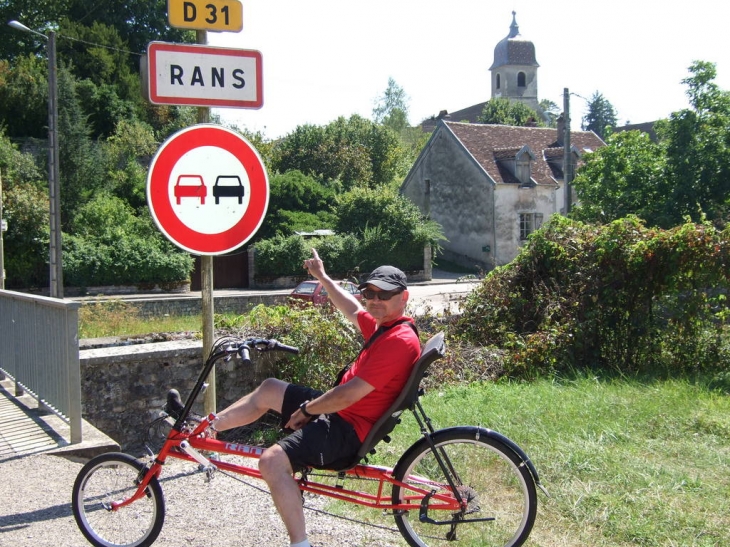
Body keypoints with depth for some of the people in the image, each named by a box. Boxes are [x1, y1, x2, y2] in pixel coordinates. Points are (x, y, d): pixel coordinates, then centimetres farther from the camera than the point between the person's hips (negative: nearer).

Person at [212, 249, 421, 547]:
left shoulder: (399, 340, -23)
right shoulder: (382, 324, 7)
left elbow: (350, 394, -25)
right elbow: (353, 311, 31)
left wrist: (307, 410, -11)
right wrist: (323, 277, 39)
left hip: (349, 428, -11)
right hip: (341, 410, 11)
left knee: (272, 460, -26)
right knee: (270, 389, 21)